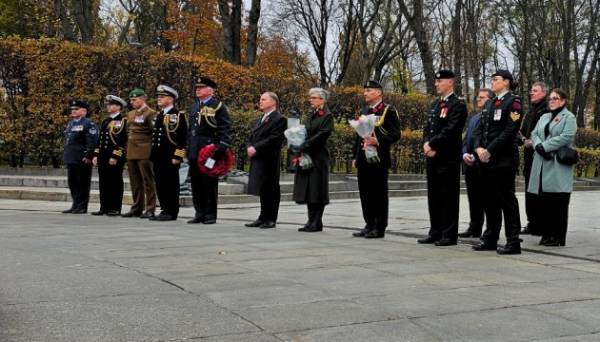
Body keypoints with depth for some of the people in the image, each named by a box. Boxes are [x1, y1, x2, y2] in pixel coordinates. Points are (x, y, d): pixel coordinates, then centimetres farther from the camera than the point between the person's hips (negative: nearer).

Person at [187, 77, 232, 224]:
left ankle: (210, 214, 5)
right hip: (194, 151, 7)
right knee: (196, 184, 8)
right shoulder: (194, 107, 17)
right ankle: (200, 213, 16)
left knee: (210, 183, -2)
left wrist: (223, 146, -18)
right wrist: (188, 148, 17)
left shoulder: (218, 106, -4)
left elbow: (226, 128, -9)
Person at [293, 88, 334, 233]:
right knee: (308, 189, 8)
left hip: (318, 157, -8)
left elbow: (321, 135, -16)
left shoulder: (327, 116, -7)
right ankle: (311, 221, 15)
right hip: (306, 156, 8)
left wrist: (303, 146, -19)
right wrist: (299, 149, -2)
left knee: (317, 189, -2)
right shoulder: (311, 115, 16)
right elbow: (305, 133, 14)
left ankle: (317, 222, 4)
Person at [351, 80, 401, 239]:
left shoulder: (389, 111, -4)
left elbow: (395, 134, -11)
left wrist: (378, 141, -24)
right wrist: (355, 156, 17)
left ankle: (380, 228, 2)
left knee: (379, 193, -3)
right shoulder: (364, 111, 18)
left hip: (379, 159, -7)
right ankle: (369, 225, 17)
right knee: (365, 193, 8)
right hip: (363, 159, 7)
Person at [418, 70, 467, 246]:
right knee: (434, 196, 11)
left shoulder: (458, 104, -7)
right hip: (432, 157, 8)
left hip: (448, 158, -8)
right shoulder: (435, 104, 19)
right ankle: (435, 232, 19)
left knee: (449, 197, -3)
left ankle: (449, 235, 1)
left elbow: (450, 130, -17)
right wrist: (427, 144, -2)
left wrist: (432, 145, -15)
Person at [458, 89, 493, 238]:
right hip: (470, 164, 8)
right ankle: (474, 228, 18)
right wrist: (465, 154, 2)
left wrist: (476, 156, -17)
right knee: (473, 199, 11)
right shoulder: (473, 118, 20)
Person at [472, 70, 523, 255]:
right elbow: (480, 128, 14)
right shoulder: (489, 103, 17)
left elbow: (510, 131, -16)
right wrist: (479, 148, -4)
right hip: (486, 159, 8)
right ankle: (490, 239, 21)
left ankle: (513, 242, 1)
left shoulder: (513, 102, -7)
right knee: (490, 199, 12)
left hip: (504, 159, -8)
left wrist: (490, 150, -18)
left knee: (507, 199, -4)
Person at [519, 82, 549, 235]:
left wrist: (533, 142, -15)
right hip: (529, 154, 8)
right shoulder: (530, 111, 18)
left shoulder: (547, 111, -9)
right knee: (529, 189, 10)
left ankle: (541, 225, -1)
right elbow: (523, 130, 21)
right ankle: (532, 223, 16)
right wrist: (524, 139, 1)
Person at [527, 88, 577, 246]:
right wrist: (539, 146, -9)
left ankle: (558, 236, -1)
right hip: (542, 165, 6)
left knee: (558, 202, -5)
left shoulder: (569, 117, 0)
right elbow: (534, 133, 12)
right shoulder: (544, 117, 21)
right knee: (544, 201, 5)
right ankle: (546, 234, 12)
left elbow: (566, 137, -14)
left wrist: (545, 146, -15)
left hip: (559, 165, -6)